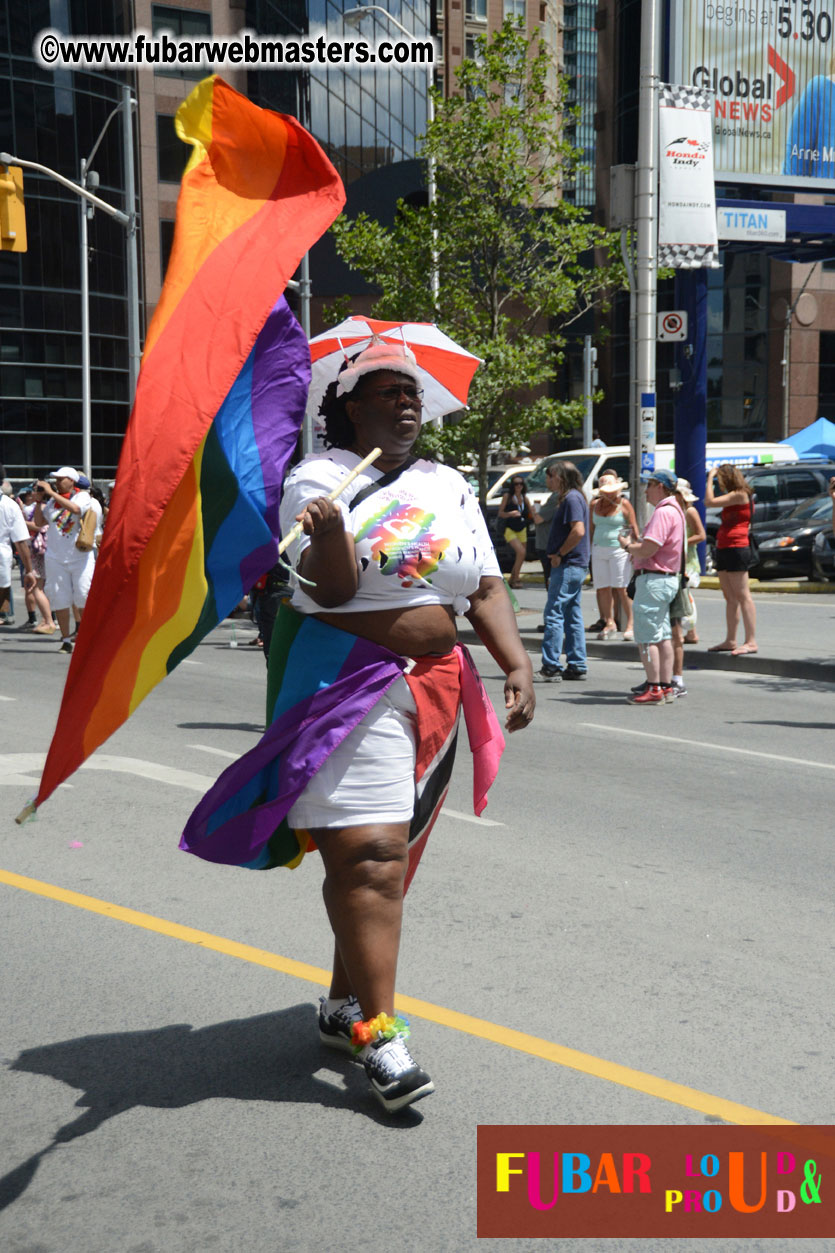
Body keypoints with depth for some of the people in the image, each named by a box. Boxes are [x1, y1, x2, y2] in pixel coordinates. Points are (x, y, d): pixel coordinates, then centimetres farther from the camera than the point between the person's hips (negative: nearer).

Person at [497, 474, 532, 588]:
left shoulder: (524, 498, 6)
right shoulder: (507, 496, -6)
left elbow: (532, 514, 6)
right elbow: (500, 513, -7)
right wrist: (510, 514, -25)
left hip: (522, 530, 5)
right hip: (510, 529, -5)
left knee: (520, 556, 6)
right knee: (521, 551, -22)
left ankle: (512, 580, 22)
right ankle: (516, 579, -10)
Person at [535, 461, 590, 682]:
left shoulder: (572, 498, -14)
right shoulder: (576, 497, 18)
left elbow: (579, 530, -24)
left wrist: (559, 554, -17)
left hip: (568, 566, -10)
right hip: (577, 566, 10)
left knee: (554, 614, -9)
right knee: (572, 616, 12)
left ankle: (551, 668, -9)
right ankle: (577, 666, 15)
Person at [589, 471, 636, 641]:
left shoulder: (623, 504, -1)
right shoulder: (595, 504, 12)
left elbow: (634, 528, -1)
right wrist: (589, 549, 14)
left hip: (619, 549, -5)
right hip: (599, 549, 5)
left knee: (622, 588, -8)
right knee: (602, 588, 3)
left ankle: (630, 624, -1)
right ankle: (609, 623, 17)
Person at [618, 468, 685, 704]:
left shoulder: (664, 512, -16)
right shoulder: (674, 510, 18)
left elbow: (647, 550, -22)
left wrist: (626, 545, -5)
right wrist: (635, 548, 12)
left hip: (653, 579, -11)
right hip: (666, 578, 11)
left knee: (646, 636, -7)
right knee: (663, 636, 12)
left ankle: (654, 689, -7)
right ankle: (666, 686, 15)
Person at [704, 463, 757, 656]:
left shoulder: (739, 494, -10)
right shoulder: (733, 497, 20)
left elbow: (710, 502, -15)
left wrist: (710, 477, -7)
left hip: (736, 548, -10)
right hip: (724, 548, 10)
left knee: (743, 596, -12)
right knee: (730, 598, 12)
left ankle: (751, 642, -14)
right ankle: (730, 641, 17)